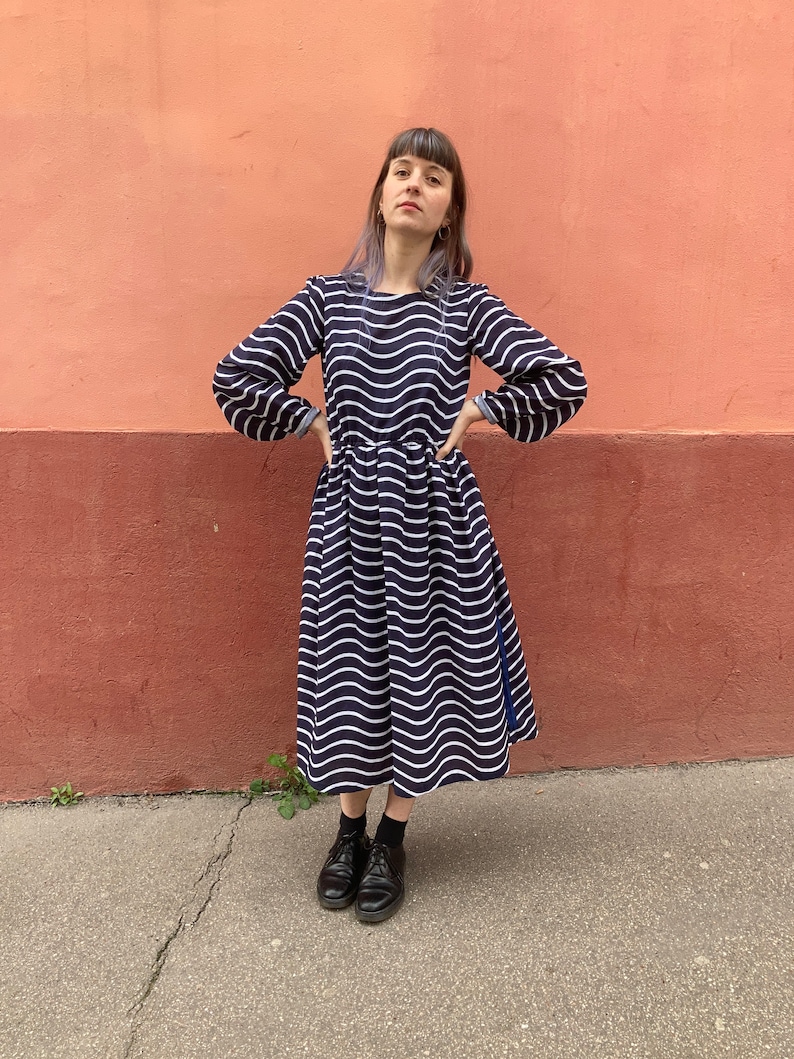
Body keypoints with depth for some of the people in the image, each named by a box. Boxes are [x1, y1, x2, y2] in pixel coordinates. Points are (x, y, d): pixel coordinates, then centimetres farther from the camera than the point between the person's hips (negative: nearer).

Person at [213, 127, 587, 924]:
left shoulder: (466, 306, 1)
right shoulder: (328, 297, 3)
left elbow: (562, 381, 2)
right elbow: (236, 377, 5)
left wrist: (477, 411, -2)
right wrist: (315, 423, 1)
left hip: (433, 514, 0)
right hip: (348, 511, 1)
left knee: (421, 664, 6)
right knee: (350, 661, 8)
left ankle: (392, 838, 25)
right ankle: (350, 828, 30)